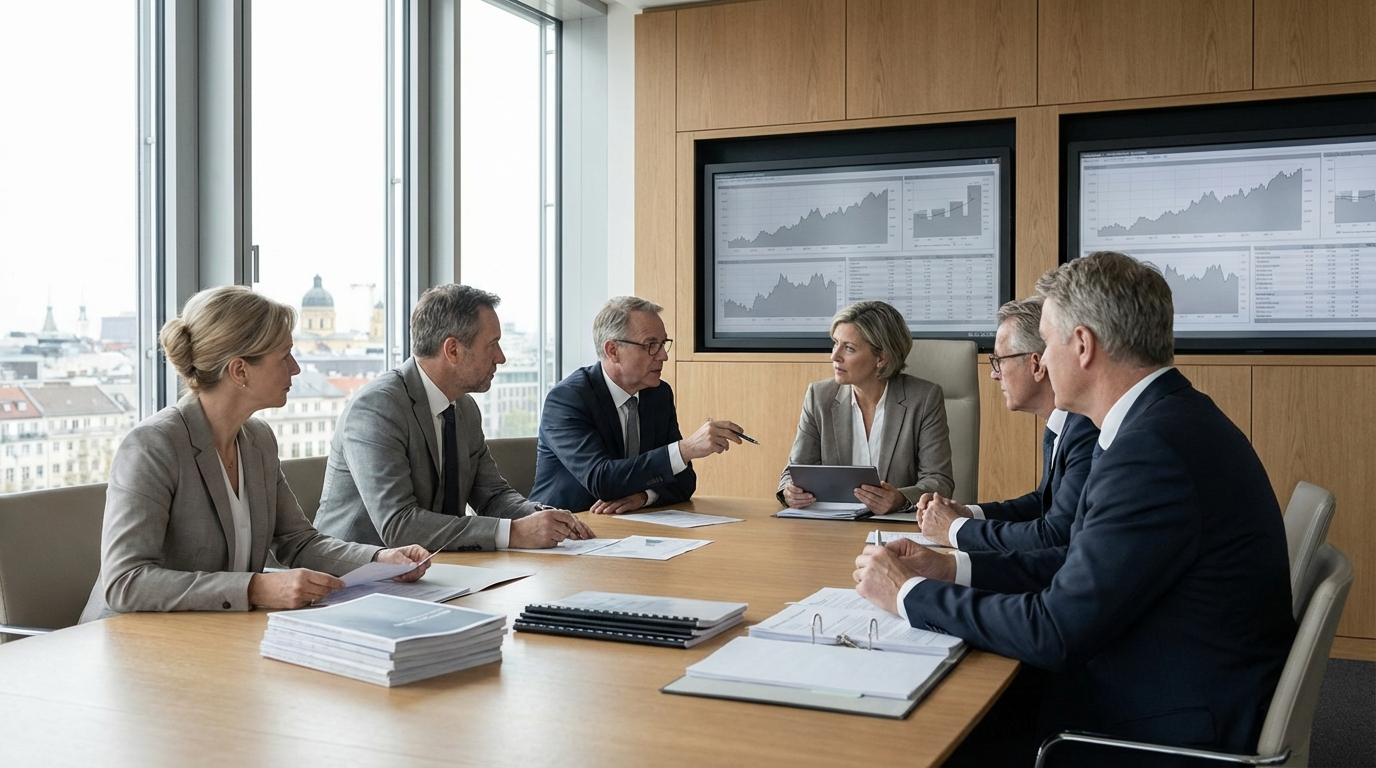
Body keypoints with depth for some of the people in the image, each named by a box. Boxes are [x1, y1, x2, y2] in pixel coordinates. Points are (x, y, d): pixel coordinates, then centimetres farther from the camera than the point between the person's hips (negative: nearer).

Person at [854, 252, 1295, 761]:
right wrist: (953, 567, 7)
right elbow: (1082, 563, 12)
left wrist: (909, 594, -13)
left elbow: (1054, 632, -24)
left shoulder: (1154, 448, -26)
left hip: (1169, 735, -9)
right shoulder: (1172, 419, 6)